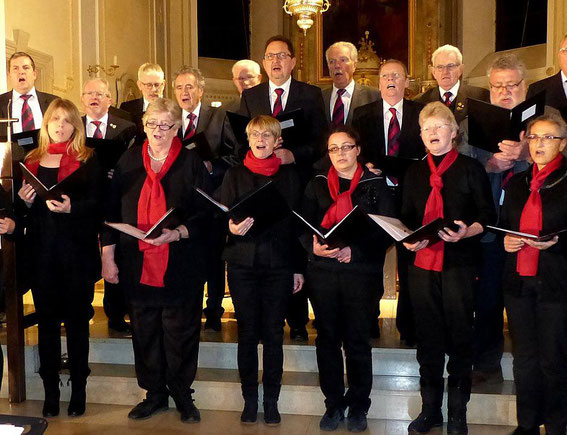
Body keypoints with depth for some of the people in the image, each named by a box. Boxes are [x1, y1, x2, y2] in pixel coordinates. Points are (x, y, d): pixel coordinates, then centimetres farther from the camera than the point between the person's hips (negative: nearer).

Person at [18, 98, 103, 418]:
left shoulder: (88, 160, 2)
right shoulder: (32, 161, 13)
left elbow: (97, 203, -5)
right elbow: (23, 207, 18)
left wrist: (71, 208, -22)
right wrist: (25, 201, -4)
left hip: (77, 250, -3)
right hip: (41, 251, 3)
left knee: (77, 319, 4)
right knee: (46, 320, 7)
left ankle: (79, 389, 16)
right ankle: (51, 391, 17)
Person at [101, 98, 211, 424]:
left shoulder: (192, 163, -1)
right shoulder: (129, 161, 8)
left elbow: (205, 214, -5)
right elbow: (113, 211, 9)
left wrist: (176, 234, -21)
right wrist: (108, 257, 4)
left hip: (181, 265, -3)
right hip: (138, 264, 3)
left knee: (180, 332, 5)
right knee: (145, 331, 10)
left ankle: (183, 394, 22)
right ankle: (155, 394, 25)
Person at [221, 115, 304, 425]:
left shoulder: (289, 176, 7)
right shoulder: (235, 175, 8)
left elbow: (297, 221, 6)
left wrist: (298, 267, 3)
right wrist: (232, 228, -18)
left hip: (278, 264, 0)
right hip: (243, 263, 0)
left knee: (273, 335, 3)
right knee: (247, 333, 4)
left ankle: (271, 401, 14)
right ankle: (249, 400, 17)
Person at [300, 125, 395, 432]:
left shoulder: (375, 185, 4)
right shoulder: (317, 185, 11)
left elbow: (387, 231, -2)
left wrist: (355, 250, -16)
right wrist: (314, 246, -15)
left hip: (361, 272, -2)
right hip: (322, 271, 2)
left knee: (357, 341, 3)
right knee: (327, 339, 6)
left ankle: (358, 406, 19)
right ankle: (333, 403, 21)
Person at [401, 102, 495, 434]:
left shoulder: (471, 169, 2)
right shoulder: (415, 173, 14)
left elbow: (488, 215, -1)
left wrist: (466, 232, -20)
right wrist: (409, 240, -4)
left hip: (459, 265, -3)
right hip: (423, 262, 4)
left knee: (459, 338, 2)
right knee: (428, 338, 9)